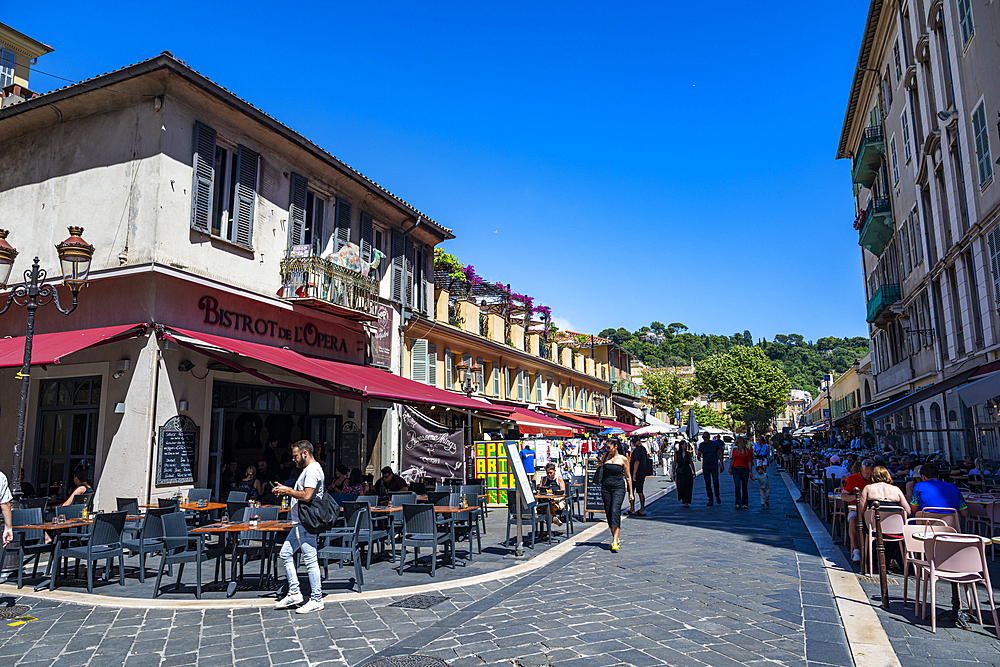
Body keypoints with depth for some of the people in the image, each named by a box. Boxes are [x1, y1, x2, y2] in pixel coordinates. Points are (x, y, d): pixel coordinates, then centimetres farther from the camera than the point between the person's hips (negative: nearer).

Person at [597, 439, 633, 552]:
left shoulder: (623, 459, 0)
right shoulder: (605, 456, 9)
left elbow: (628, 476, 6)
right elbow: (599, 467, 25)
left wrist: (630, 492, 5)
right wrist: (599, 465, 1)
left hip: (618, 488, -4)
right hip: (606, 487, 4)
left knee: (615, 511, -17)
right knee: (608, 513, 3)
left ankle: (615, 542, -21)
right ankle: (616, 539, 16)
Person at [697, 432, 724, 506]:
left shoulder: (715, 443, 0)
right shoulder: (701, 445, 3)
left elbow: (720, 453, 8)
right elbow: (699, 454, 6)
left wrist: (721, 464, 3)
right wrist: (699, 457, -19)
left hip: (714, 465, -1)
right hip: (705, 466, 1)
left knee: (716, 482, -9)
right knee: (708, 484, 1)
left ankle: (717, 496, 17)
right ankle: (710, 500, 9)